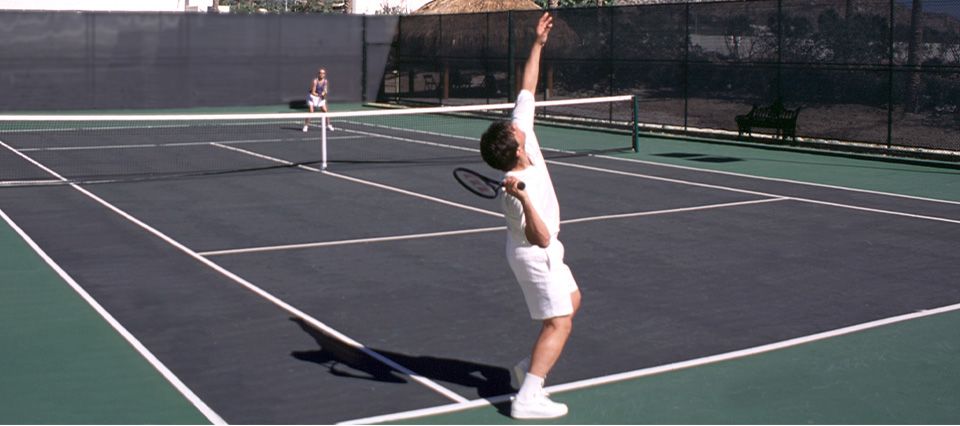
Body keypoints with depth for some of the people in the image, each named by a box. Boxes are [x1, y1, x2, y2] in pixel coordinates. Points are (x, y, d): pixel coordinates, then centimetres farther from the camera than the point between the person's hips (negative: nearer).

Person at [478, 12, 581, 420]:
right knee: (559, 322, -7)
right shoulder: (519, 189, -35)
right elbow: (540, 239, -41)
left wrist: (538, 44, -6)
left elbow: (526, 91, -4)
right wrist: (523, 198, -54)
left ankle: (529, 366, 25)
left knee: (572, 301, 23)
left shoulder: (523, 132, -13)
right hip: (535, 256, -10)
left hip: (543, 251, 10)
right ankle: (527, 398, -8)